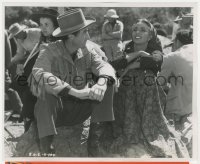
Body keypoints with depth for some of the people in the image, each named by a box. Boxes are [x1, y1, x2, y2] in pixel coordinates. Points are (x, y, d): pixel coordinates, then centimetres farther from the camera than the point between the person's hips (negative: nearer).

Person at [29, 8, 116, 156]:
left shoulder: (88, 51, -1)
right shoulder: (49, 51, -16)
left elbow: (104, 66, -14)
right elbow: (39, 73, -35)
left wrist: (102, 82, -40)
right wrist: (75, 92, -42)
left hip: (78, 110, 4)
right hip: (53, 109, -4)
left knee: (105, 88, -14)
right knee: (47, 89, -34)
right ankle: (46, 146, -31)